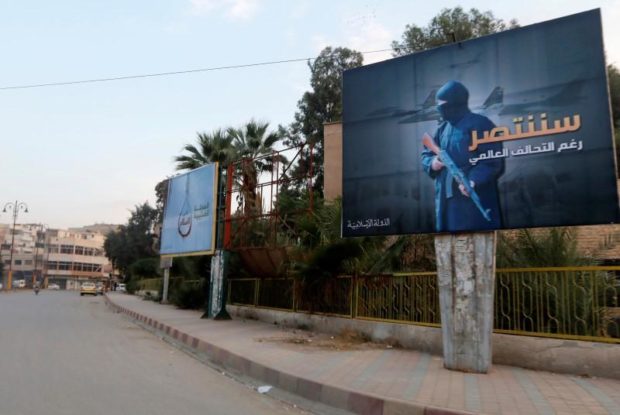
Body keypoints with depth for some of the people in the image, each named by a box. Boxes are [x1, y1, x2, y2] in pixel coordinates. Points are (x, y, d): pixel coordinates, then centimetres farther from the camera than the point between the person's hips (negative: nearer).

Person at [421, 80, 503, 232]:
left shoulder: (480, 124, -6)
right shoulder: (442, 129, 17)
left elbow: (493, 161, -13)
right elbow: (426, 155, 21)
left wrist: (474, 181, -27)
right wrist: (432, 163, -3)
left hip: (475, 200, -7)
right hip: (446, 199, 7)